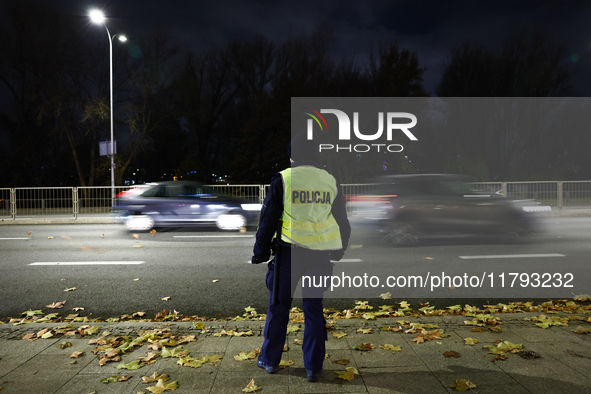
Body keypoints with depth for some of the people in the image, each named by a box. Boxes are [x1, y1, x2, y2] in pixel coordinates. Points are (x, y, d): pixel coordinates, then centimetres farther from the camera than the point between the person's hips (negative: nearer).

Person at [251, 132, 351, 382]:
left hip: (289, 252, -2)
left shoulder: (282, 179, -4)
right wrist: (337, 252, 26)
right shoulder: (330, 181, 6)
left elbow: (268, 219, -3)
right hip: (320, 255, 3)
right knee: (314, 310, 12)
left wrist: (260, 253, 6)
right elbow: (342, 221, 13)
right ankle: (313, 367, 17)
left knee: (279, 307, 12)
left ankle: (270, 360, 26)